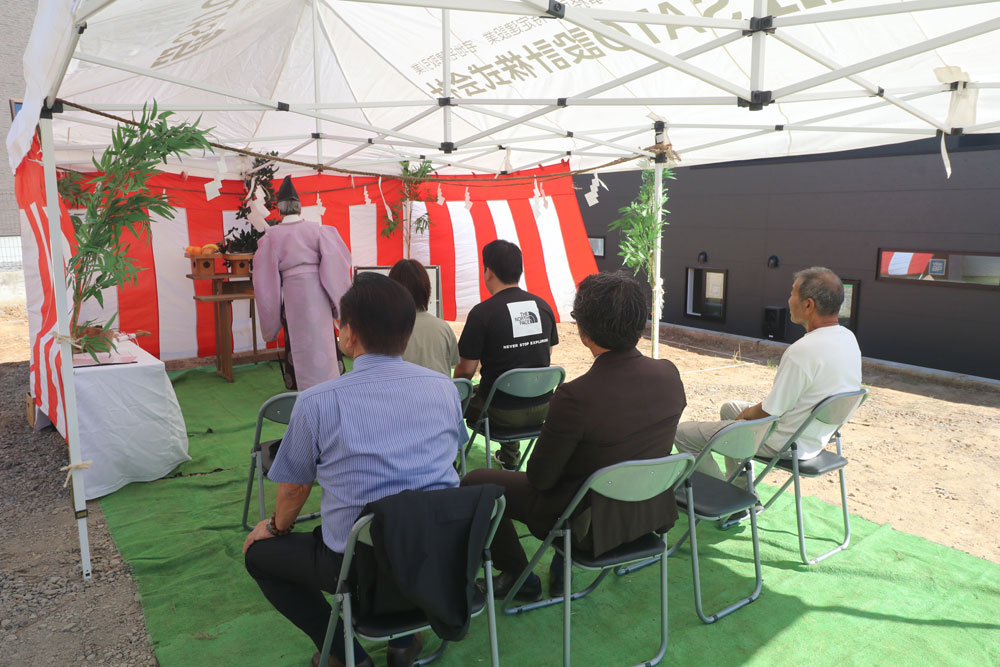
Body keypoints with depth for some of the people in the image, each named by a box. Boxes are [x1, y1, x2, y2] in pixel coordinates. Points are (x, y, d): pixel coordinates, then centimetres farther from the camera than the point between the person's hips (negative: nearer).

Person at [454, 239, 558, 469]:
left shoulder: (482, 312, -16)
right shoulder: (543, 306, 1)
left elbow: (466, 370, -11)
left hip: (502, 412, -5)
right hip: (542, 408, 6)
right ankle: (509, 457, 43)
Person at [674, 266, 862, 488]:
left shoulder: (803, 351, -30)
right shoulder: (848, 339, 0)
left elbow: (770, 412, -22)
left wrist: (745, 415, 0)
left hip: (785, 444, -10)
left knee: (684, 434, -6)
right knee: (729, 408, 31)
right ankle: (743, 491, 35)